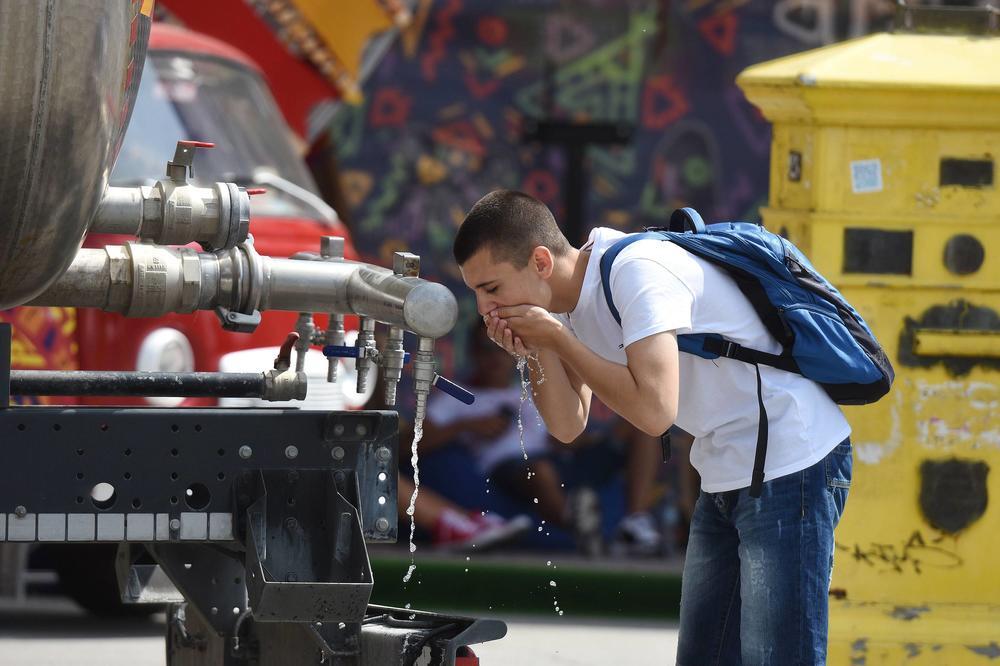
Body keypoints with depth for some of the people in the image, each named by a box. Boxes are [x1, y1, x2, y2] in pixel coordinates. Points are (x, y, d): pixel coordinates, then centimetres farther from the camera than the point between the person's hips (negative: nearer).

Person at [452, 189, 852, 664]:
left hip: (791, 461, -10)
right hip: (726, 477, 10)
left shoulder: (636, 272, -22)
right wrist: (536, 350, -10)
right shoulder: (573, 303, 6)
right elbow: (568, 426, 6)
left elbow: (654, 411, -30)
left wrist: (556, 338, -21)